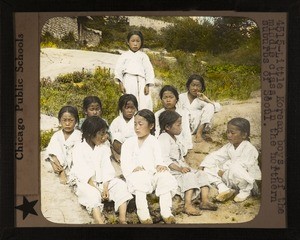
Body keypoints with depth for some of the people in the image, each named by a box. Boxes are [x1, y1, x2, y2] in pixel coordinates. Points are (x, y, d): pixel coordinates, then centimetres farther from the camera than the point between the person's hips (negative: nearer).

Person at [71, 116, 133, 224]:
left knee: (120, 184, -20)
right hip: (86, 182, -4)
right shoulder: (79, 148, -4)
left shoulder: (104, 148, 10)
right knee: (92, 194, -35)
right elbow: (82, 170, -13)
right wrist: (94, 186, -22)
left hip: (103, 181, 4)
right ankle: (100, 221, -51)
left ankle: (122, 219, -29)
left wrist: (105, 187, -14)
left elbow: (107, 167, 0)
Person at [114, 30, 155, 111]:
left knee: (144, 103, -10)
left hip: (141, 81, 1)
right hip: (129, 81, -1)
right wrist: (120, 83, -8)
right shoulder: (124, 55, 14)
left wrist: (147, 85, -3)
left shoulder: (143, 56, 16)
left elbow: (149, 70, 9)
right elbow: (118, 69, 6)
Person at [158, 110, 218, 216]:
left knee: (201, 174, -2)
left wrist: (186, 166, 7)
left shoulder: (175, 139, 22)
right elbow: (164, 159, -22)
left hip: (180, 168, 10)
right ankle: (188, 205, -39)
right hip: (170, 171, -10)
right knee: (189, 176, -31)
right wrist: (180, 169, -27)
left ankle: (205, 200, -14)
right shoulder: (163, 138, -12)